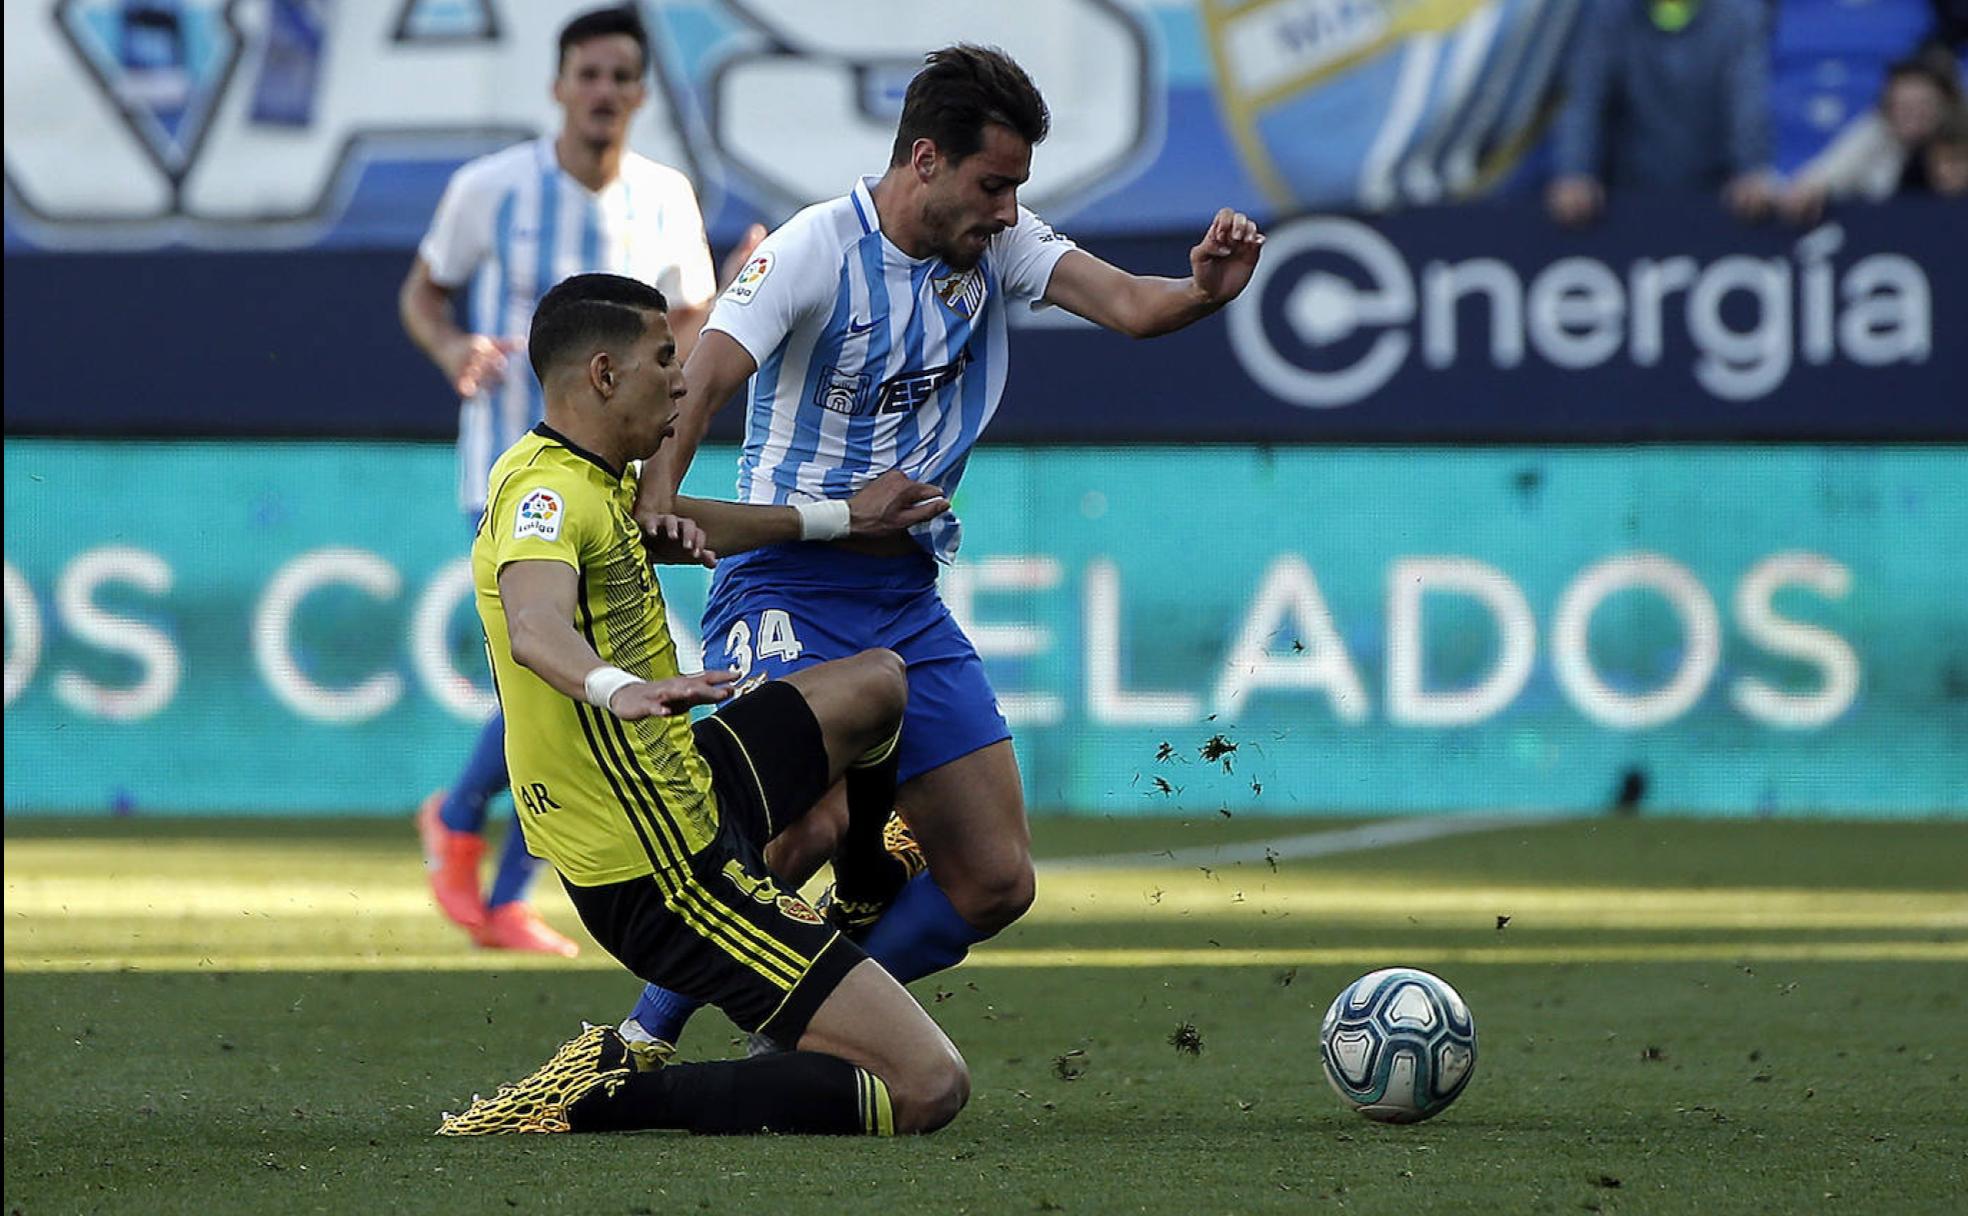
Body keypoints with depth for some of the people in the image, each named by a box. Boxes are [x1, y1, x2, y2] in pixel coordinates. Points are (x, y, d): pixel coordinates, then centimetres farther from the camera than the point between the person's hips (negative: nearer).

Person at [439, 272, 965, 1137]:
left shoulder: (592, 480, 9)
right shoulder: (549, 493, -23)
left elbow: (662, 528, 32)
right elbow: (535, 625, -44)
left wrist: (840, 519, 38)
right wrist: (618, 690, -65)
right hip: (666, 878, -11)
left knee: (874, 683, 29)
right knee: (929, 1088, -16)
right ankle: (609, 1097, -14)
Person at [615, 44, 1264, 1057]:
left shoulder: (996, 243, 3)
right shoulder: (817, 249, -14)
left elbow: (1126, 305, -11)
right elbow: (702, 379, -26)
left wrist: (1202, 290, -34)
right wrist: (659, 494, -46)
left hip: (906, 597, 7)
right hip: (788, 585, -7)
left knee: (995, 883, 3)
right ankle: (640, 1041, -13)